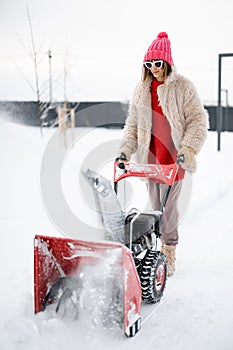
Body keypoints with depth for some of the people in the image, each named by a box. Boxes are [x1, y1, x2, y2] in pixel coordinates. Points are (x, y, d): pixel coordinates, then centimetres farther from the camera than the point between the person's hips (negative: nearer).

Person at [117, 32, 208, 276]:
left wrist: (188, 149, -15)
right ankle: (163, 246, 23)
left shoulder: (182, 87, -2)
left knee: (168, 205, -6)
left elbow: (198, 119, -4)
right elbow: (133, 123, 16)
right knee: (155, 205, 10)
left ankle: (169, 255, 4)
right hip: (149, 156, 5)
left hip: (173, 156, -5)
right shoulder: (141, 89, 11)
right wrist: (125, 149, 3)